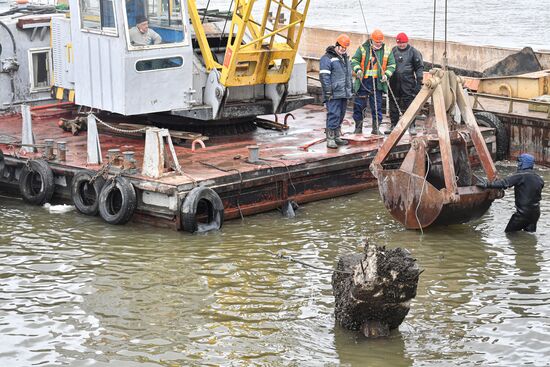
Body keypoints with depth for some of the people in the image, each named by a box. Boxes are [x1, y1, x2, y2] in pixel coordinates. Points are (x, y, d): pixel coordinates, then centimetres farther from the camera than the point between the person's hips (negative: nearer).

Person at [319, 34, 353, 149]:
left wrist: (349, 91, 25)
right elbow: (324, 76, -14)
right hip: (333, 95, -8)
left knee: (341, 116, 12)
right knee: (333, 115, -13)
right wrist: (328, 92, -19)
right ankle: (330, 139, -12)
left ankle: (337, 137, 21)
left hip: (344, 94, 8)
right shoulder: (327, 58, -8)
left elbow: (349, 75, 29)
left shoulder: (345, 58, 20)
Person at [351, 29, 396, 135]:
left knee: (377, 106, 2)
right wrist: (358, 70, -16)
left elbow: (391, 65, 10)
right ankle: (358, 127, 14)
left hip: (378, 82, 1)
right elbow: (354, 60, 3)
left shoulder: (387, 51, 6)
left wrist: (386, 75, -8)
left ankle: (376, 128, 10)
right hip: (363, 82, -1)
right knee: (359, 105, 2)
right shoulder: (363, 48, 1)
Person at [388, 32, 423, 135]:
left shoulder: (413, 52, 0)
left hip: (408, 83, -4)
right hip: (394, 83, 4)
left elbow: (419, 67, 2)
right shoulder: (393, 50, 10)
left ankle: (411, 126, -2)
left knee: (409, 103, -6)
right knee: (393, 104, 8)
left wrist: (419, 80, -5)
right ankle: (393, 125, 18)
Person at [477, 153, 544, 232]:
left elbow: (504, 183, -23)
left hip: (523, 212, -8)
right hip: (535, 213, 8)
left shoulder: (521, 176, -16)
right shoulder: (539, 179, 8)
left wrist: (487, 185, -24)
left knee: (509, 232, 1)